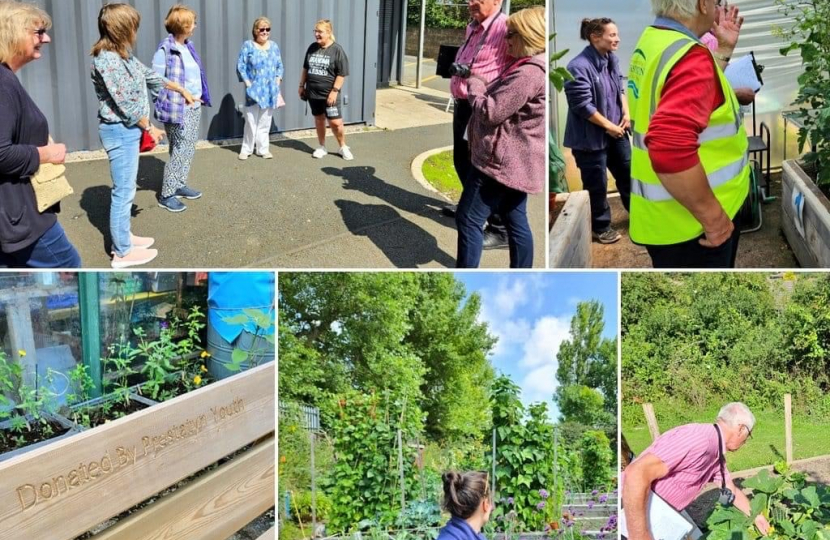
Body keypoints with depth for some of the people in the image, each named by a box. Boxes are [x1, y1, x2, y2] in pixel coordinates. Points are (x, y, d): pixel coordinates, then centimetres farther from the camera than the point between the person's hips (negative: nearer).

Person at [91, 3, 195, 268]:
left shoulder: (123, 55, 8)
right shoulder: (107, 60, -21)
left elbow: (150, 75, 22)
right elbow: (126, 104, -21)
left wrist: (181, 89, 30)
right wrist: (150, 127, -10)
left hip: (129, 129, 10)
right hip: (120, 132, -10)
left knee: (126, 188, 19)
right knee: (123, 191, -2)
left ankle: (123, 236, 32)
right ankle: (122, 252, 7)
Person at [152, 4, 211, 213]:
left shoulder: (188, 46, 9)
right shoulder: (165, 50, -17)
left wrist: (199, 96, 6)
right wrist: (182, 96, -14)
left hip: (194, 107, 8)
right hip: (178, 109, -8)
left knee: (189, 150, 15)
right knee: (179, 152, -5)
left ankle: (180, 185, 29)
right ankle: (166, 195, 3)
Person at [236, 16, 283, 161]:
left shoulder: (274, 46, 10)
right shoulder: (248, 45, -3)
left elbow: (279, 66, 15)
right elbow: (240, 66, -5)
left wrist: (278, 80, 2)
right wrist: (247, 82, -11)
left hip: (270, 91, 4)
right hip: (254, 90, -4)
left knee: (265, 122, 9)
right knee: (251, 121, -3)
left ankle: (263, 149, 17)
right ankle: (246, 149, 9)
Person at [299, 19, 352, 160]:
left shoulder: (337, 50, -10)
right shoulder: (312, 48, 7)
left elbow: (341, 74, -12)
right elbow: (305, 68, 16)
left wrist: (334, 91, -16)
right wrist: (301, 85, 13)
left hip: (329, 94, -5)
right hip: (313, 93, 5)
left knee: (336, 122, -5)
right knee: (319, 120, 14)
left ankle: (343, 147, 15)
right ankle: (322, 147, 27)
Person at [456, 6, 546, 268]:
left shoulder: (530, 72, -22)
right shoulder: (533, 67, 13)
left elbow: (490, 111, -21)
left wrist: (474, 84, -5)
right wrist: (480, 83, 6)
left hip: (502, 160, -11)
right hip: (516, 161, 11)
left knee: (468, 219, -4)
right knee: (516, 221, 14)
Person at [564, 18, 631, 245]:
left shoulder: (612, 59, 2)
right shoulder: (579, 67, -23)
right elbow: (583, 105, -24)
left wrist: (626, 113, 1)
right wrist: (609, 126, -17)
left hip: (615, 130, 8)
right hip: (591, 136, -8)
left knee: (627, 171, 19)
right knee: (597, 184, 6)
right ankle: (600, 227, 23)